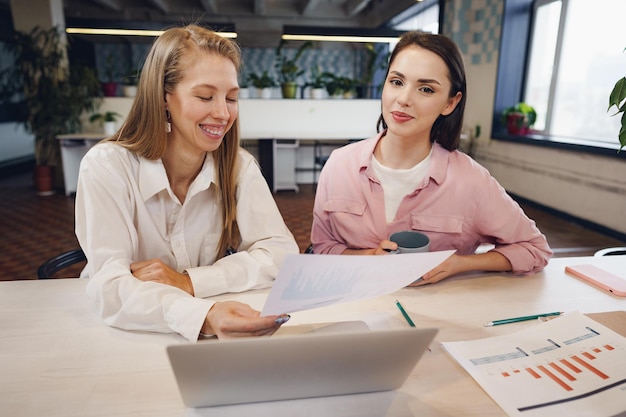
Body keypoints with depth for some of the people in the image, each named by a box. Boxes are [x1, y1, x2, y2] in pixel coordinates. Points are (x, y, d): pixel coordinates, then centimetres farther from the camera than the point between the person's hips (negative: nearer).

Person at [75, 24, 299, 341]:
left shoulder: (239, 166, -7)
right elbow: (111, 285, -23)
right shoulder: (106, 167, -14)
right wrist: (204, 316, -40)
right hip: (124, 334, -2)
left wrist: (188, 282, -24)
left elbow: (282, 251, -13)